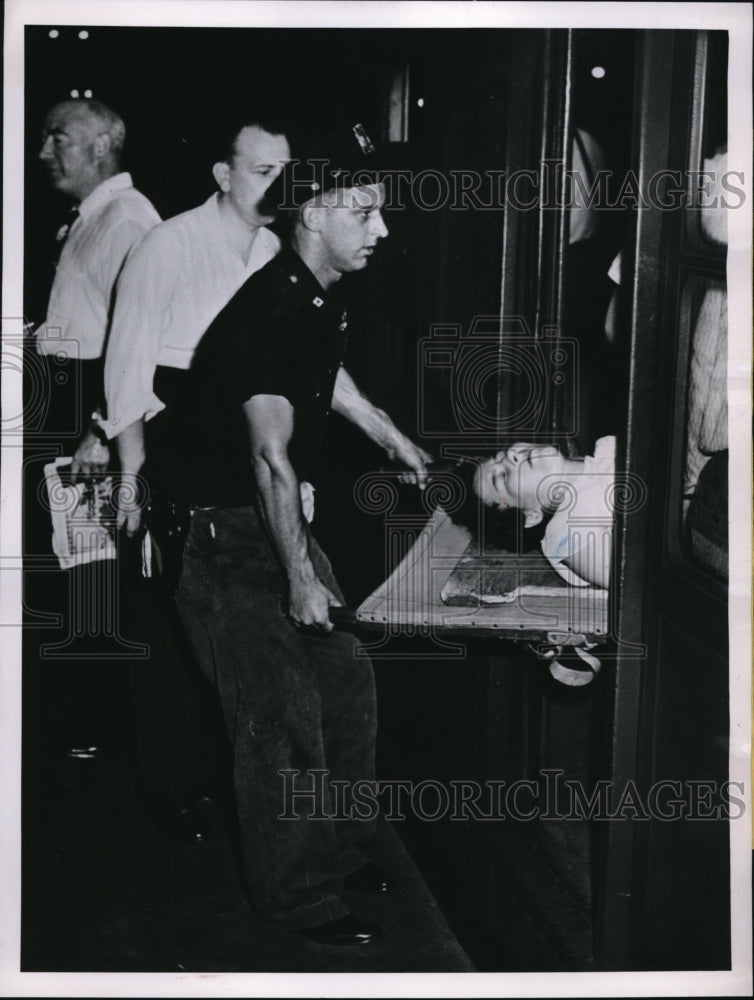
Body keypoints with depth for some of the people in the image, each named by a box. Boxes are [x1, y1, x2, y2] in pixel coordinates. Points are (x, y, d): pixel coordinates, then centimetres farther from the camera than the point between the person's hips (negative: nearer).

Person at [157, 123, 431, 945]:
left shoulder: (322, 298, 5)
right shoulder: (268, 311, -24)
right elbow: (271, 456, -26)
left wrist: (397, 443, 39)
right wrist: (299, 577, -23)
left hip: (280, 522, 9)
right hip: (226, 538, -9)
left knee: (347, 683, 12)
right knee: (283, 720, -5)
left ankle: (342, 850, 29)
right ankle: (297, 897, 11)